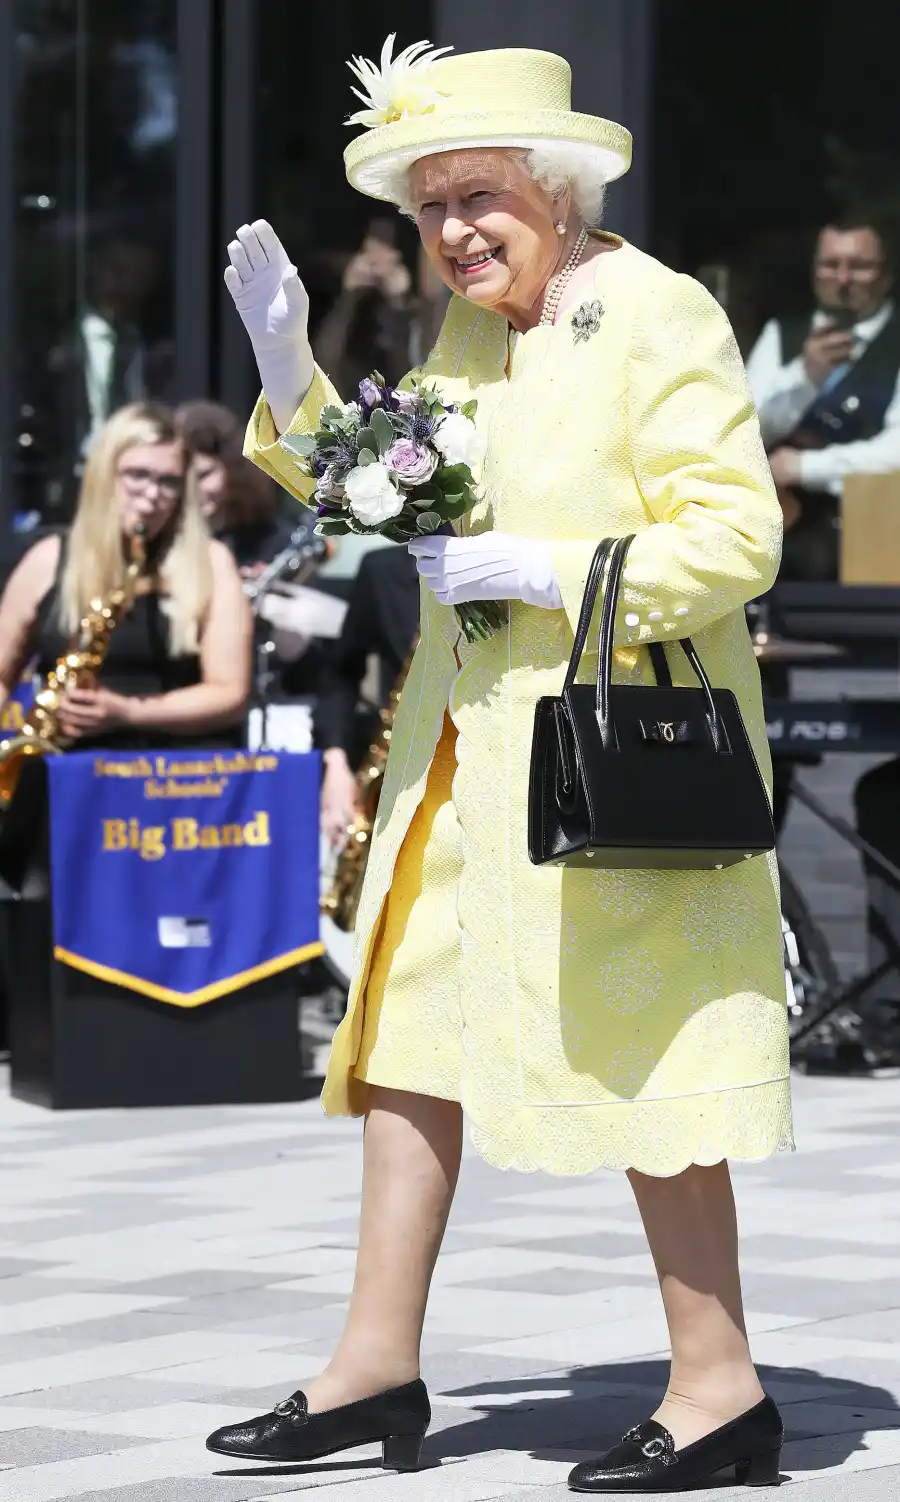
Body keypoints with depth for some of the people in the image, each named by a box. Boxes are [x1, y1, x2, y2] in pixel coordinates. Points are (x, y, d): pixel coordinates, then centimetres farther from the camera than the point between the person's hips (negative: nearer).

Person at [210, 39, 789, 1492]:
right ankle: (379, 1369, 16)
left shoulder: (659, 317, -12)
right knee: (410, 1025, 9)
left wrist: (539, 570, -20)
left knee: (637, 1053, -3)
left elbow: (735, 537, -18)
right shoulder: (468, 336, 13)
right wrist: (287, 364, 9)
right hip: (468, 747, 9)